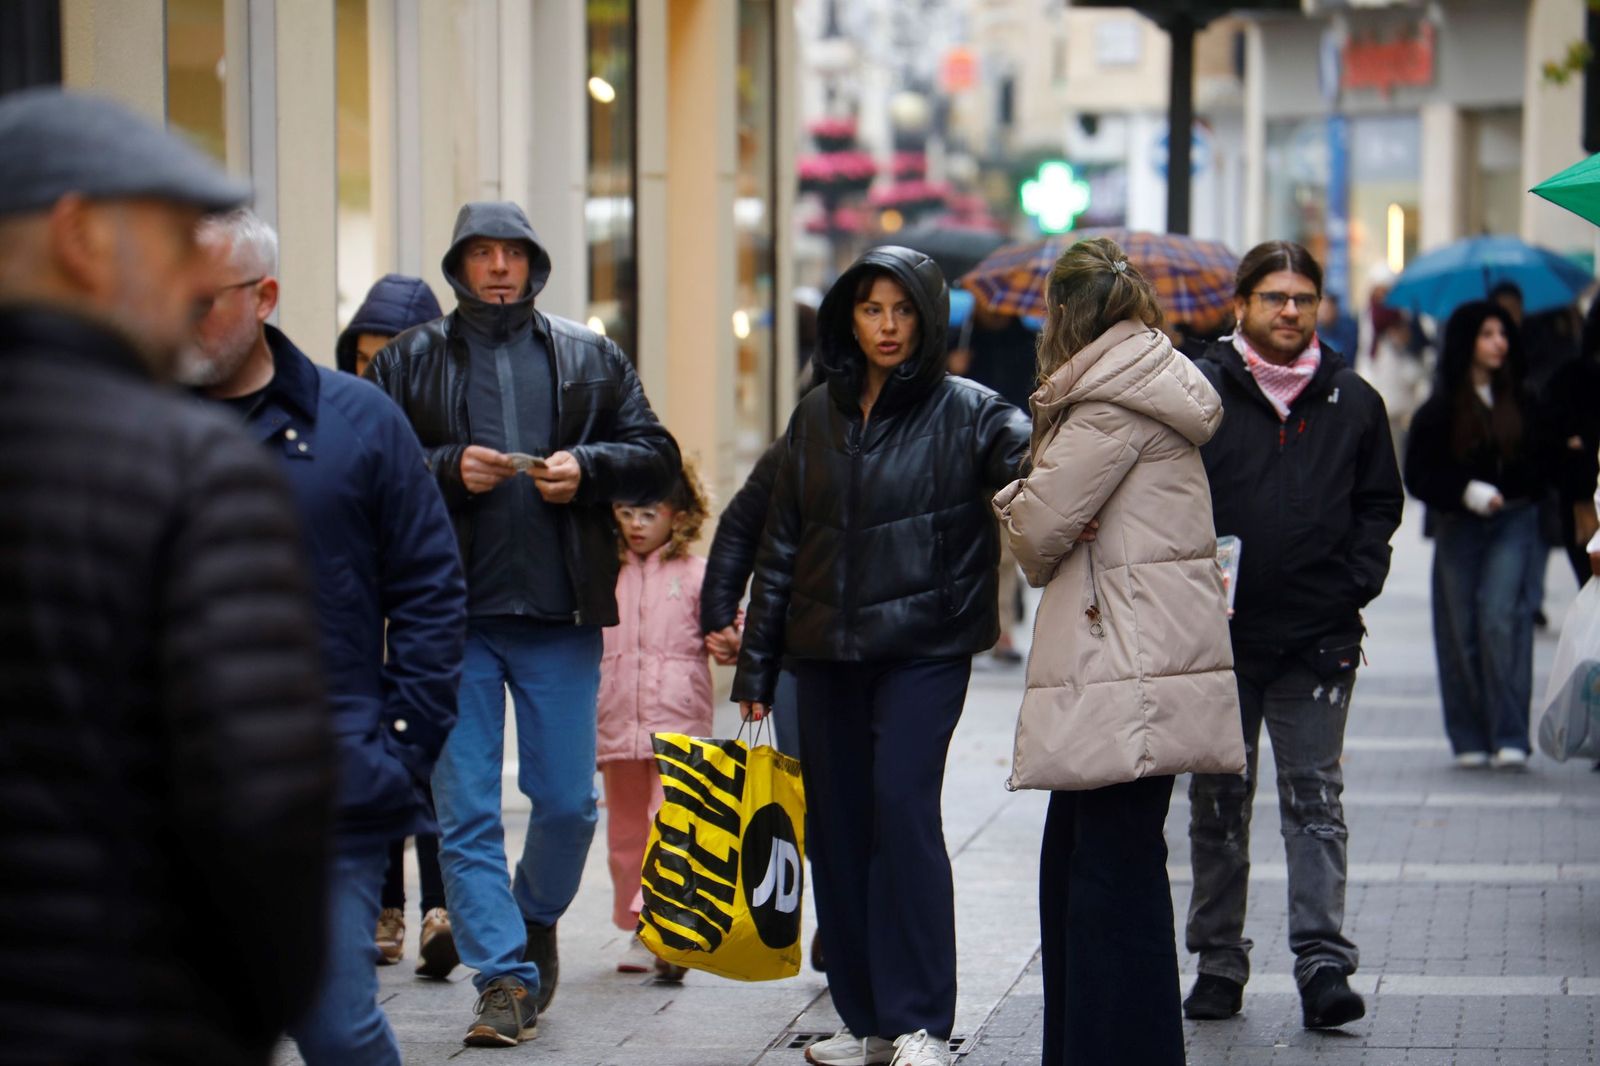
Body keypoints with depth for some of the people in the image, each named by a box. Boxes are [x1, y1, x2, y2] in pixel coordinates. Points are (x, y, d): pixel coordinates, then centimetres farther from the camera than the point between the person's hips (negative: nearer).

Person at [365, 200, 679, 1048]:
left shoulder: (590, 359, 11)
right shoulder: (408, 364, 7)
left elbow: (655, 457, 10)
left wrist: (587, 466, -9)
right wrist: (448, 469, -15)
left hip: (560, 613, 1)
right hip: (453, 619, -1)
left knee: (568, 800, 5)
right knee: (465, 809, -3)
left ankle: (535, 922, 32)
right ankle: (505, 978, 2)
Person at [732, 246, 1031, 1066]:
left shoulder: (965, 412, -1)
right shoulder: (816, 418, 11)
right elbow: (780, 545, 15)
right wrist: (755, 667, 13)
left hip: (924, 646, -5)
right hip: (827, 652, 5)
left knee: (902, 805, -15)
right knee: (837, 826, 6)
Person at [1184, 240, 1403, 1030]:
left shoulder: (1353, 402, 8)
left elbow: (1379, 505, 13)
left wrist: (1353, 585, 0)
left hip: (1318, 638, 0)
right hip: (1218, 635, 0)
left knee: (1315, 800, -2)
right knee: (1218, 803, 8)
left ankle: (1324, 962, -4)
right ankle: (1218, 963, 16)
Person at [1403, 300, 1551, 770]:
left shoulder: (1523, 405, 5)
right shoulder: (1439, 410, 0)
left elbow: (1544, 462, 11)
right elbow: (1418, 475, -4)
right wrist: (1466, 491, -16)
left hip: (1513, 523, 0)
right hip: (1458, 528, 0)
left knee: (1501, 621, -14)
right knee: (1461, 630, 3)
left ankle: (1510, 737, -13)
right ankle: (1470, 740, 14)